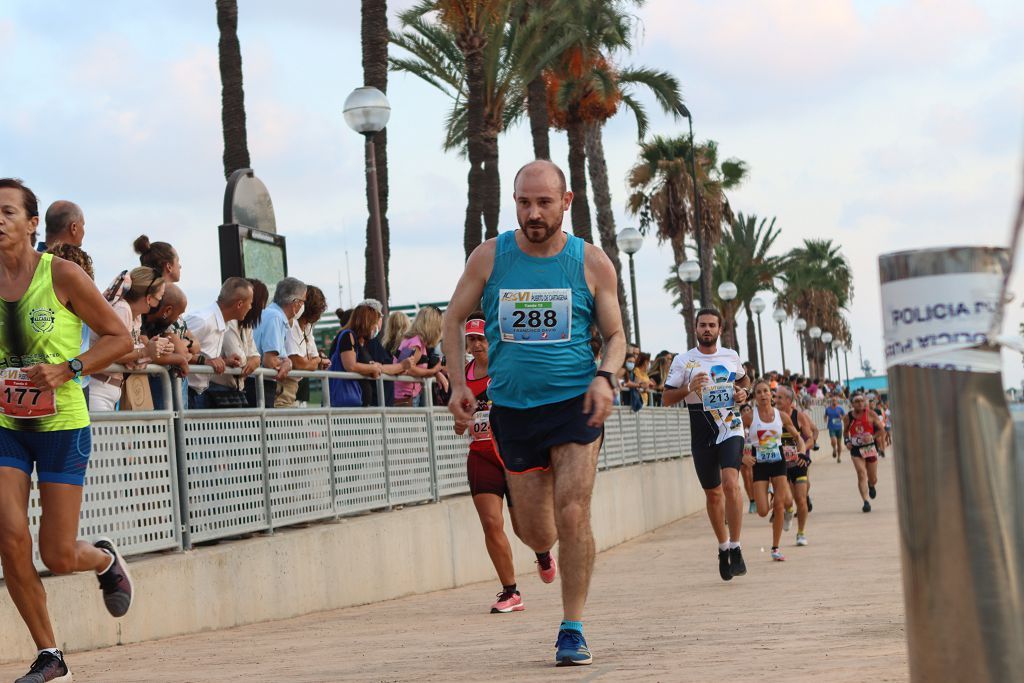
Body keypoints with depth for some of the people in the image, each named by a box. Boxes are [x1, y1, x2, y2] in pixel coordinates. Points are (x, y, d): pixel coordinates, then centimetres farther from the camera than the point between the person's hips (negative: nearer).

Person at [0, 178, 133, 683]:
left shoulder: (61, 274, -9)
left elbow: (120, 338, -5)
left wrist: (65, 370, -17)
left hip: (61, 424, -3)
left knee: (58, 556, -2)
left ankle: (106, 560, 36)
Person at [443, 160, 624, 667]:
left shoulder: (592, 263, -3)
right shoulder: (489, 257, -1)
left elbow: (616, 335, 5)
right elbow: (454, 320, 11)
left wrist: (605, 377, -15)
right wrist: (458, 383, 1)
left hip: (575, 402, -2)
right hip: (513, 407, 2)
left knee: (572, 517, -15)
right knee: (537, 531, 7)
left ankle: (572, 630, -1)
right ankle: (542, 550, 47)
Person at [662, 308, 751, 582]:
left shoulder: (731, 356, 6)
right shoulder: (683, 361, -1)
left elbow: (744, 379, 27)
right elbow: (666, 399, -2)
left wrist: (743, 393, 5)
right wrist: (689, 388, -20)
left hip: (731, 429, 0)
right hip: (702, 436, 0)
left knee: (731, 483, -21)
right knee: (712, 493, 9)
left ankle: (735, 548, -15)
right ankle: (723, 548, 28)